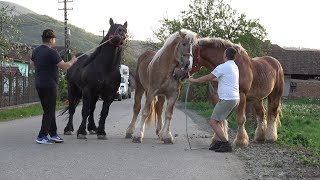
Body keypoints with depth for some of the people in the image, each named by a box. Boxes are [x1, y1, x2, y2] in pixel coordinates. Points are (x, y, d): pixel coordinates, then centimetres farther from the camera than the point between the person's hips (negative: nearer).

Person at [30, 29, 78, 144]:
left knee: (49, 110, 15)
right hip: (49, 85, -9)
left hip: (39, 85, 9)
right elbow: (65, 67, -16)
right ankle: (42, 136, -2)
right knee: (49, 111, -1)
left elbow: (32, 63, 27)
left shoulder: (36, 51, 9)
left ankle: (53, 134, 20)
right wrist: (72, 61, 1)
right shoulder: (51, 52, -18)